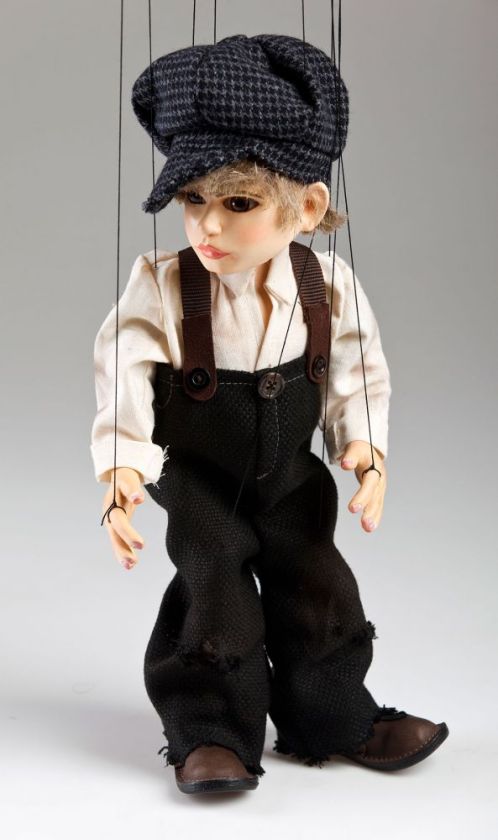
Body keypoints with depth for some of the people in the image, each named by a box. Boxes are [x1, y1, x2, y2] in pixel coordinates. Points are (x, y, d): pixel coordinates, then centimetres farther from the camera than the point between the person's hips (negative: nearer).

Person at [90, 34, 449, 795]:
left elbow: (358, 378, -2)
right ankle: (212, 734, 10)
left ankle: (335, 719, 25)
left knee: (318, 590, 6)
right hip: (196, 481, -3)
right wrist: (121, 477, -36)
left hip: (291, 475, 3)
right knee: (215, 597, -7)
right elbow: (123, 384, -25)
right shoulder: (161, 289, -22)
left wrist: (365, 448, -14)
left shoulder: (329, 287, -14)